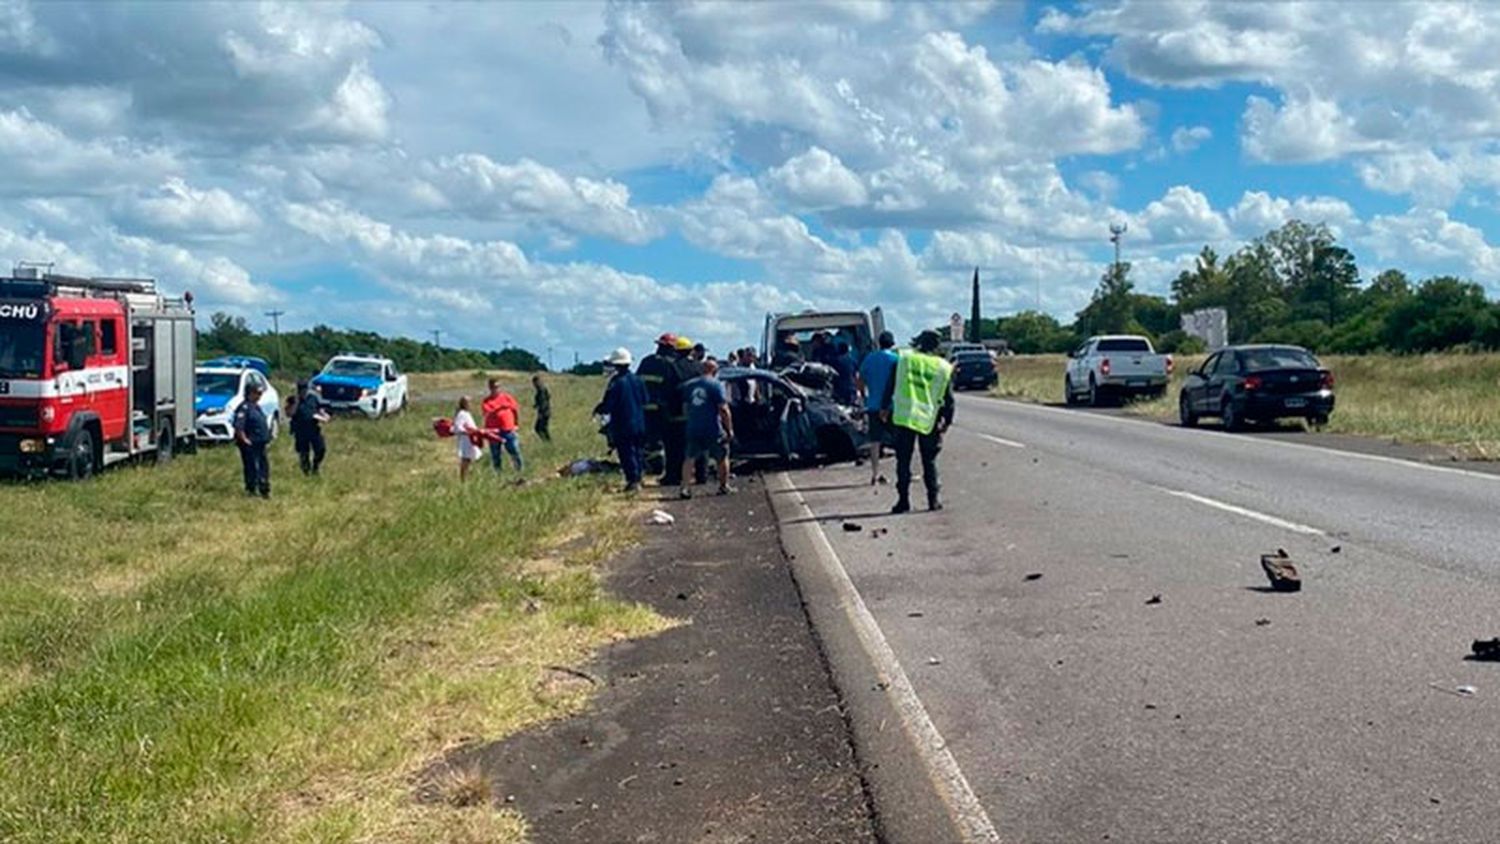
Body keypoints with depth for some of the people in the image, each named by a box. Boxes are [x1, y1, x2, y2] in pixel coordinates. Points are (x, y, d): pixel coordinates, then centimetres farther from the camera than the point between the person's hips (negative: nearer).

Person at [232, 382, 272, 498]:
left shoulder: (257, 406, 15)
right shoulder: (244, 408, -14)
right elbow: (238, 426, -22)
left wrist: (267, 437, 20)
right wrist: (244, 440, -23)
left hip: (260, 443, 9)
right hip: (250, 444, -9)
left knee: (264, 466, 9)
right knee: (251, 467, -2)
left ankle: (264, 490, 15)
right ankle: (251, 489, 6)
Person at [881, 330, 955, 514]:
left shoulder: (904, 358, 1)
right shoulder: (943, 368, 1)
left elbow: (890, 386, 4)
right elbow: (948, 399, 4)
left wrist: (884, 407, 14)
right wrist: (947, 421, 13)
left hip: (904, 417, 0)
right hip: (929, 421, 0)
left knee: (903, 461, 5)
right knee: (929, 461, 12)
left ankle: (903, 499, 3)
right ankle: (933, 499, 12)